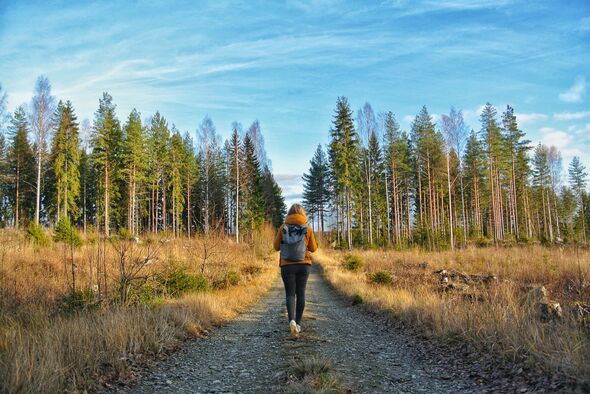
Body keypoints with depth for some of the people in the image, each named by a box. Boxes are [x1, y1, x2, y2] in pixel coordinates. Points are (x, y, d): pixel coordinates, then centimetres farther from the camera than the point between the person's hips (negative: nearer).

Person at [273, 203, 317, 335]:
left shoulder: (283, 228, -4)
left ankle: (292, 320, -18)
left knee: (290, 294, 4)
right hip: (303, 265, 1)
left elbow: (276, 247, 3)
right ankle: (298, 323, 17)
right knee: (301, 293, 13)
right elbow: (313, 248, 3)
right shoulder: (307, 228, -3)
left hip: (287, 265, 0)